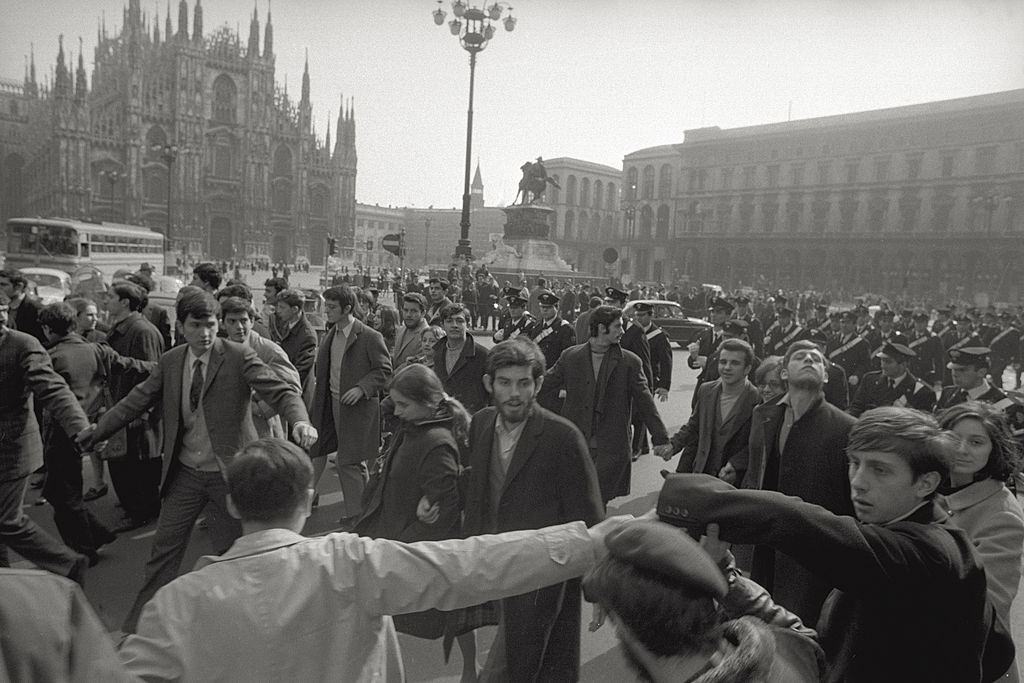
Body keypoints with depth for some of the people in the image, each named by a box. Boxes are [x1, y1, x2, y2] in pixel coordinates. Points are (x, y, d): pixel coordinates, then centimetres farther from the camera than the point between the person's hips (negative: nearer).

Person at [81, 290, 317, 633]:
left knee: (229, 551, 10)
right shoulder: (170, 361, 3)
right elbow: (139, 399, 12)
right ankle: (139, 625, 30)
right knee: (164, 549, 12)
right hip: (185, 472, 4)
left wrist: (300, 420, -38)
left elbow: (281, 391, -20)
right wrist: (97, 430, 9)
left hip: (228, 471, -4)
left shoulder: (239, 357, -12)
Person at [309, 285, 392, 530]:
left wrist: (361, 388, -21)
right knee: (355, 462, 17)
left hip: (358, 406, -7)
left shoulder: (370, 337, -13)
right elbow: (323, 372, 18)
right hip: (335, 403, 7)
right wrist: (316, 406, 9)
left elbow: (384, 370, -10)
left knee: (347, 462, -6)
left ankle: (354, 514, 7)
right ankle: (361, 508, 30)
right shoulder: (330, 337, 10)